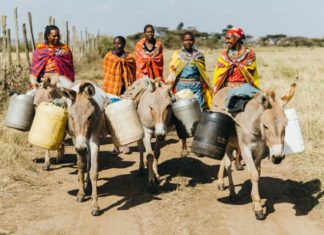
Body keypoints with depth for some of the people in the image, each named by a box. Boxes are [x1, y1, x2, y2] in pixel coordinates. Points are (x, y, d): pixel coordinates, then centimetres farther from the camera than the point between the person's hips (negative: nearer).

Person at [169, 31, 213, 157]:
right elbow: (171, 71, 4)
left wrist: (208, 87, 10)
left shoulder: (199, 55, 12)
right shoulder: (177, 55, 8)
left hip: (196, 86, 1)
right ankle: (184, 146, 11)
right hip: (181, 86, -1)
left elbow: (203, 73, 15)